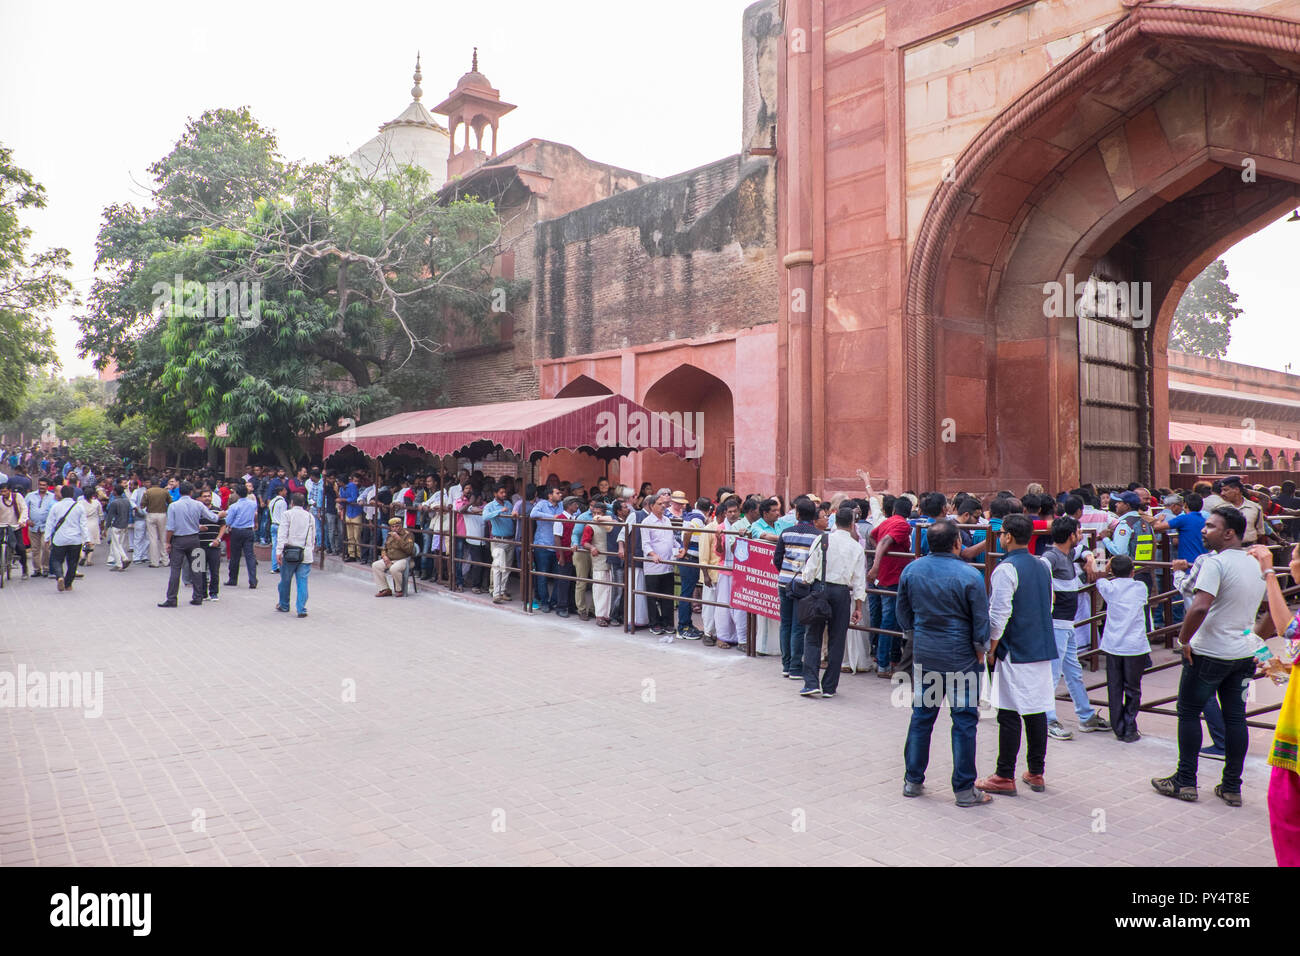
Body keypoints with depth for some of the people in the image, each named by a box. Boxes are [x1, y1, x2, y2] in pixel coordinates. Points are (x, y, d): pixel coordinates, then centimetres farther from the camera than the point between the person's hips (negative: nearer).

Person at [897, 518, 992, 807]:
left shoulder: (911, 571, -2)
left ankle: (913, 780, 22)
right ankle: (964, 790, 13)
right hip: (960, 658, -4)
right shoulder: (970, 576, -16)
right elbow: (981, 621, -9)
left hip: (923, 656, 4)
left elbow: (903, 616, 9)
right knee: (964, 721, 6)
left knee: (921, 716, 14)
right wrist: (981, 651, 6)